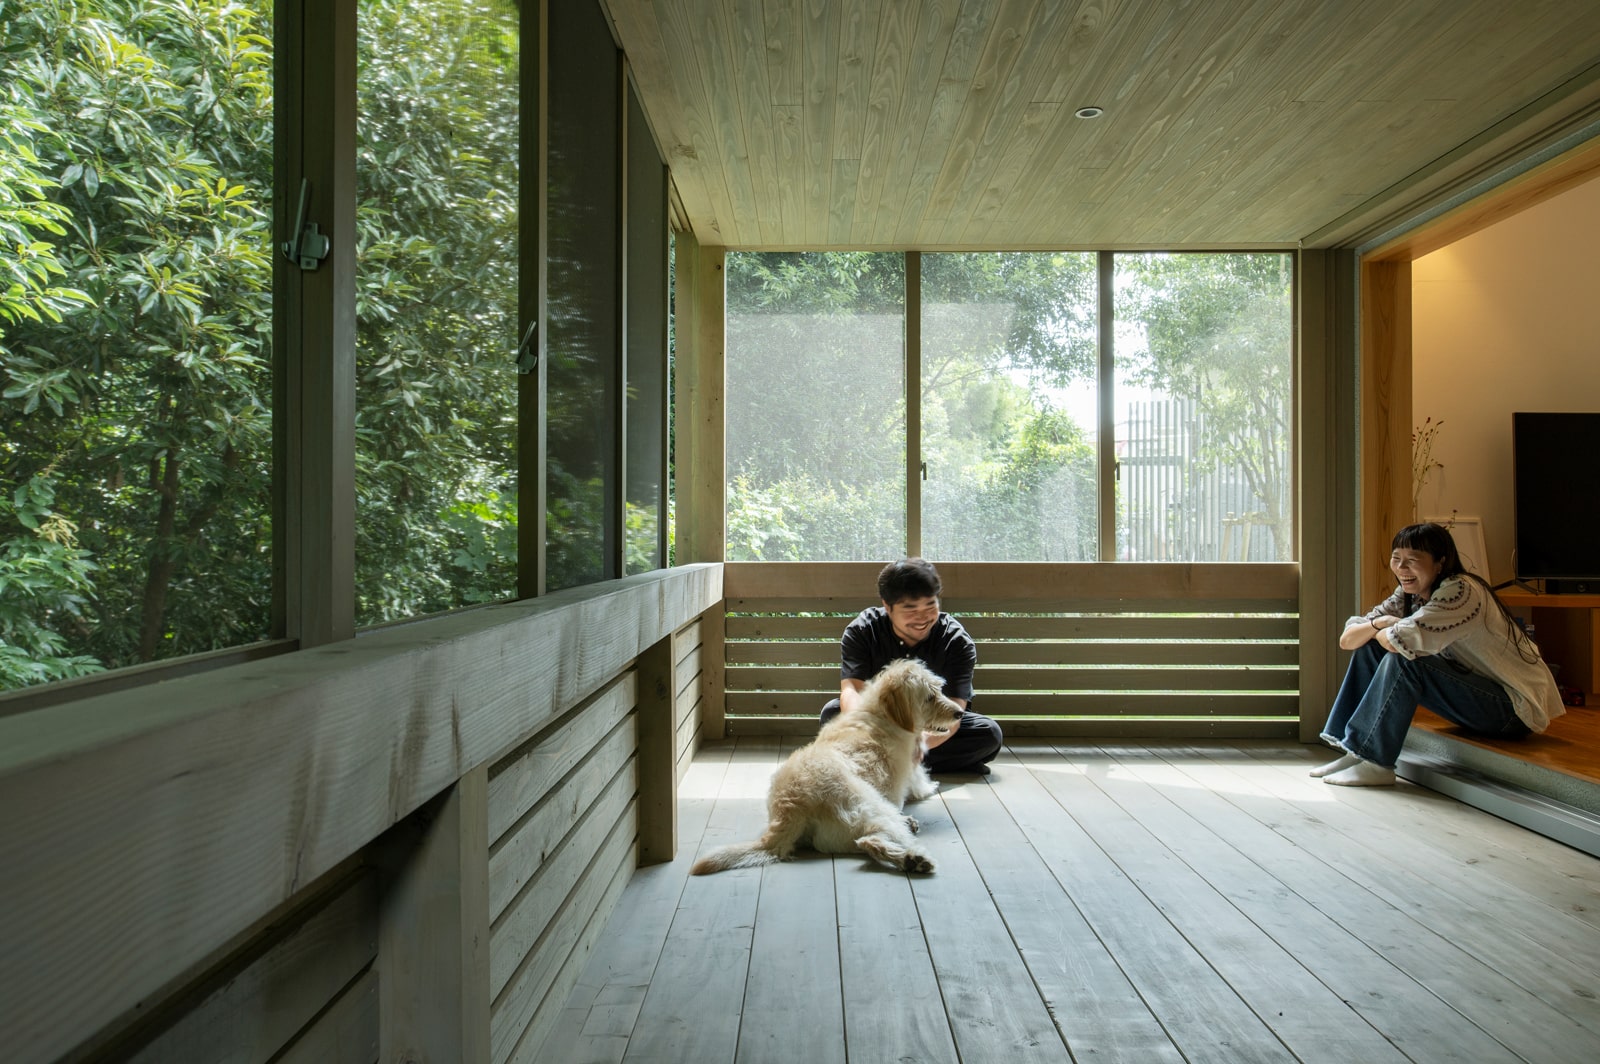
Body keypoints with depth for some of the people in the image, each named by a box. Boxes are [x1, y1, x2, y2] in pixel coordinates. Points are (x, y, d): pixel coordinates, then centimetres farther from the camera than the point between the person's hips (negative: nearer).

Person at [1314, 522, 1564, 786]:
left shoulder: (1461, 591, -22)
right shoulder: (1408, 595, 2)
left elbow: (1405, 638, -37)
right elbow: (1347, 640, -2)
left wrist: (1378, 631, -13)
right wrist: (1379, 624, -22)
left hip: (1517, 707, -8)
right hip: (1474, 690, 8)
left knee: (1403, 661, -28)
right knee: (1369, 648, -3)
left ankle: (1374, 763, -19)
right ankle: (1355, 751, -4)